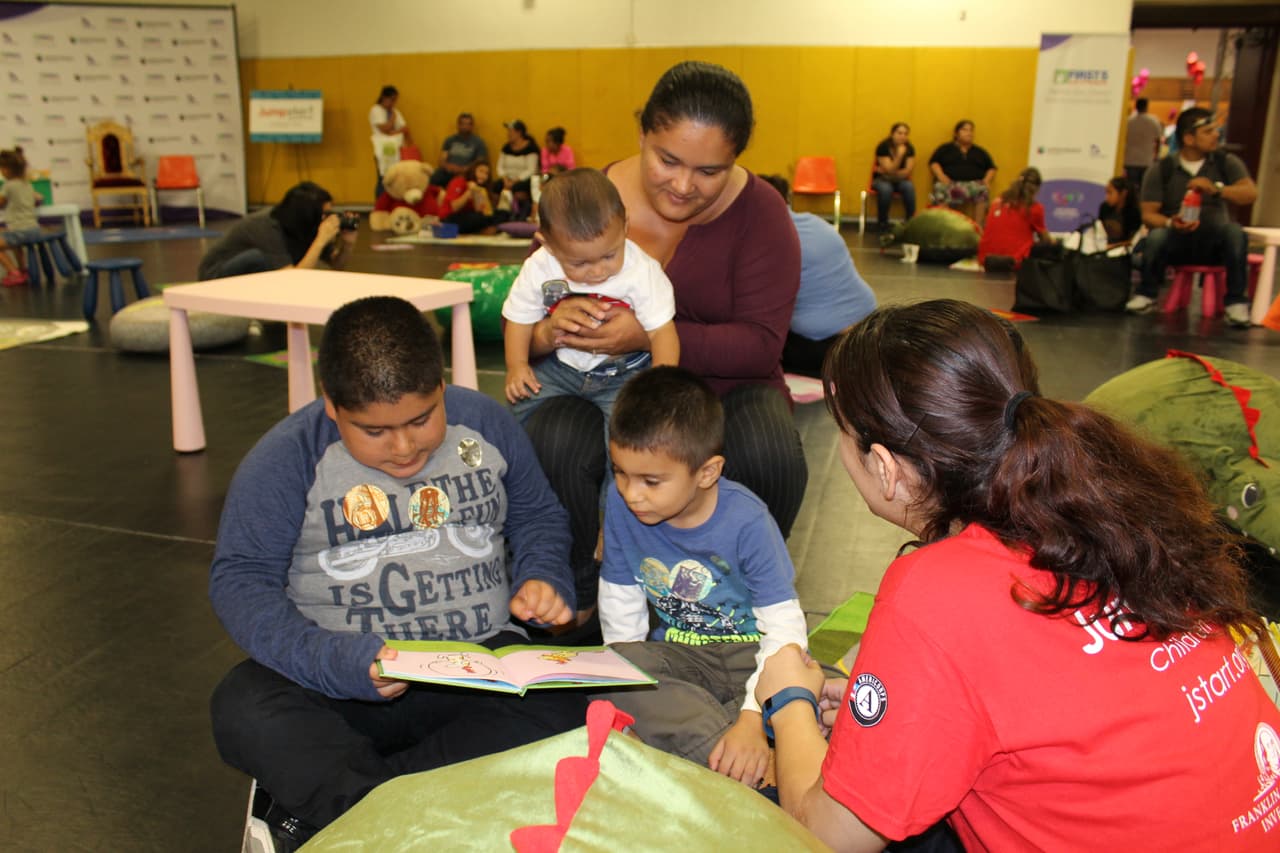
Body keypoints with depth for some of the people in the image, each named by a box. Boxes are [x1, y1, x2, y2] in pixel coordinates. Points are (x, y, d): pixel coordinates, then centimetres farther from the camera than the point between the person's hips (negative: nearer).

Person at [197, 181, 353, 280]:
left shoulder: (304, 225, -11)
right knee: (262, 258, -36)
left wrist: (346, 243, -24)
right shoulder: (269, 228, -32)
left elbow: (336, 263, -3)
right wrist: (321, 240, -41)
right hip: (217, 279, -8)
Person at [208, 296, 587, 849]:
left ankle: (320, 804, -24)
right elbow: (239, 579, -8)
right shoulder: (288, 458, -4)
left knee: (558, 708, -29)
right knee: (244, 706, -30)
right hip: (348, 683, -1)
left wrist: (542, 578, -3)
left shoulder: (485, 424, 4)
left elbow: (537, 516, 19)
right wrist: (334, 663, -23)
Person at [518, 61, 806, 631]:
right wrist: (549, 331, -28)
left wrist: (650, 336, -32)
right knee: (549, 444, -30)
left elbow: (761, 344, -17)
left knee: (770, 456, -32)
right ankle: (576, 592, 0)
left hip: (725, 388, 0)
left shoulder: (759, 212, -9)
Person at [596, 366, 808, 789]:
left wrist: (753, 717, -33)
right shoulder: (620, 505, -11)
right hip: (677, 654, 4)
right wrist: (625, 674, -2)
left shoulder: (746, 522, -22)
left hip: (751, 651, -3)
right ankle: (750, 768, -32)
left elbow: (784, 628, -23)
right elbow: (620, 603, 4)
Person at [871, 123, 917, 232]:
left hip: (900, 180, 2)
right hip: (882, 179, -2)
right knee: (885, 188, -37)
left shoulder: (909, 148, -5)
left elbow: (907, 172, -10)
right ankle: (882, 223, -19)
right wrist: (899, 155, -33)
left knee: (909, 186, -31)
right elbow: (890, 170, -21)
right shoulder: (883, 147, -14)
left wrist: (888, 172, -15)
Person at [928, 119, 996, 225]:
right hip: (950, 183, -2)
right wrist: (941, 176, -9)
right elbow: (934, 163, 11)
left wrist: (987, 180, 2)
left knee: (983, 190, -35)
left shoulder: (980, 151, 29)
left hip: (974, 183, 2)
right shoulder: (945, 148, 22)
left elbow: (991, 168, 25)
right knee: (941, 189, -39)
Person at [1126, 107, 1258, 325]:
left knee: (1235, 232, -30)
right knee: (1156, 236, -33)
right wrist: (1170, 222, -28)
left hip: (1214, 242, 1)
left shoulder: (1226, 163, 5)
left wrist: (1217, 189, -28)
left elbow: (1251, 193, -10)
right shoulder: (1161, 170, 0)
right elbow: (1148, 214, -6)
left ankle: (1236, 302, -18)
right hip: (1177, 242, -1)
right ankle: (1146, 296, -10)